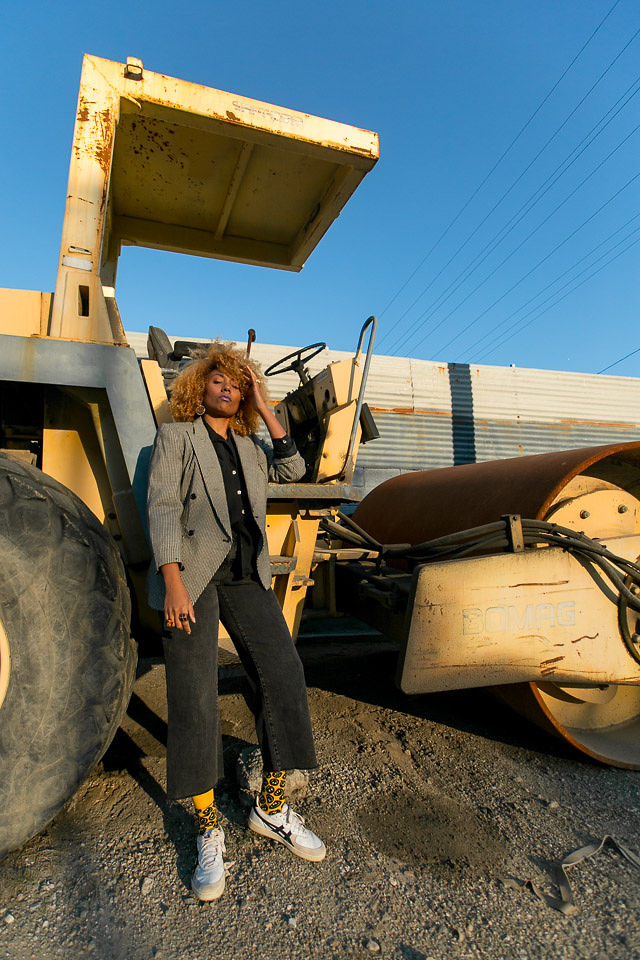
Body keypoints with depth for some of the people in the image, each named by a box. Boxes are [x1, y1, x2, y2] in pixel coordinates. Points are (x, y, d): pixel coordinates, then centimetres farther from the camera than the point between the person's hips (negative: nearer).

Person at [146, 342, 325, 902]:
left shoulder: (250, 447, 22)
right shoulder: (176, 437, 8)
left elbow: (293, 470, 7)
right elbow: (162, 506, -5)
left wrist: (265, 411, 8)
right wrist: (172, 580, -18)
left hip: (247, 577, 4)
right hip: (193, 574, -4)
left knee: (283, 674, -5)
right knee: (194, 693, -5)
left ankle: (271, 808, 13)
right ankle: (209, 830, 13)